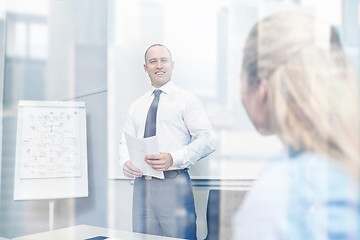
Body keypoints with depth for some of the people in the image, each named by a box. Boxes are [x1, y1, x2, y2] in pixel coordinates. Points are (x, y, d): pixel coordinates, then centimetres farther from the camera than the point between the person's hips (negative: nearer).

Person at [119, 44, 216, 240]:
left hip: (174, 184, -5)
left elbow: (207, 141, -8)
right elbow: (125, 142, 19)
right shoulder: (136, 106, 19)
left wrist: (173, 158, -22)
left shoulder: (187, 100, 2)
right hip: (141, 184, 5)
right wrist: (125, 162, -5)